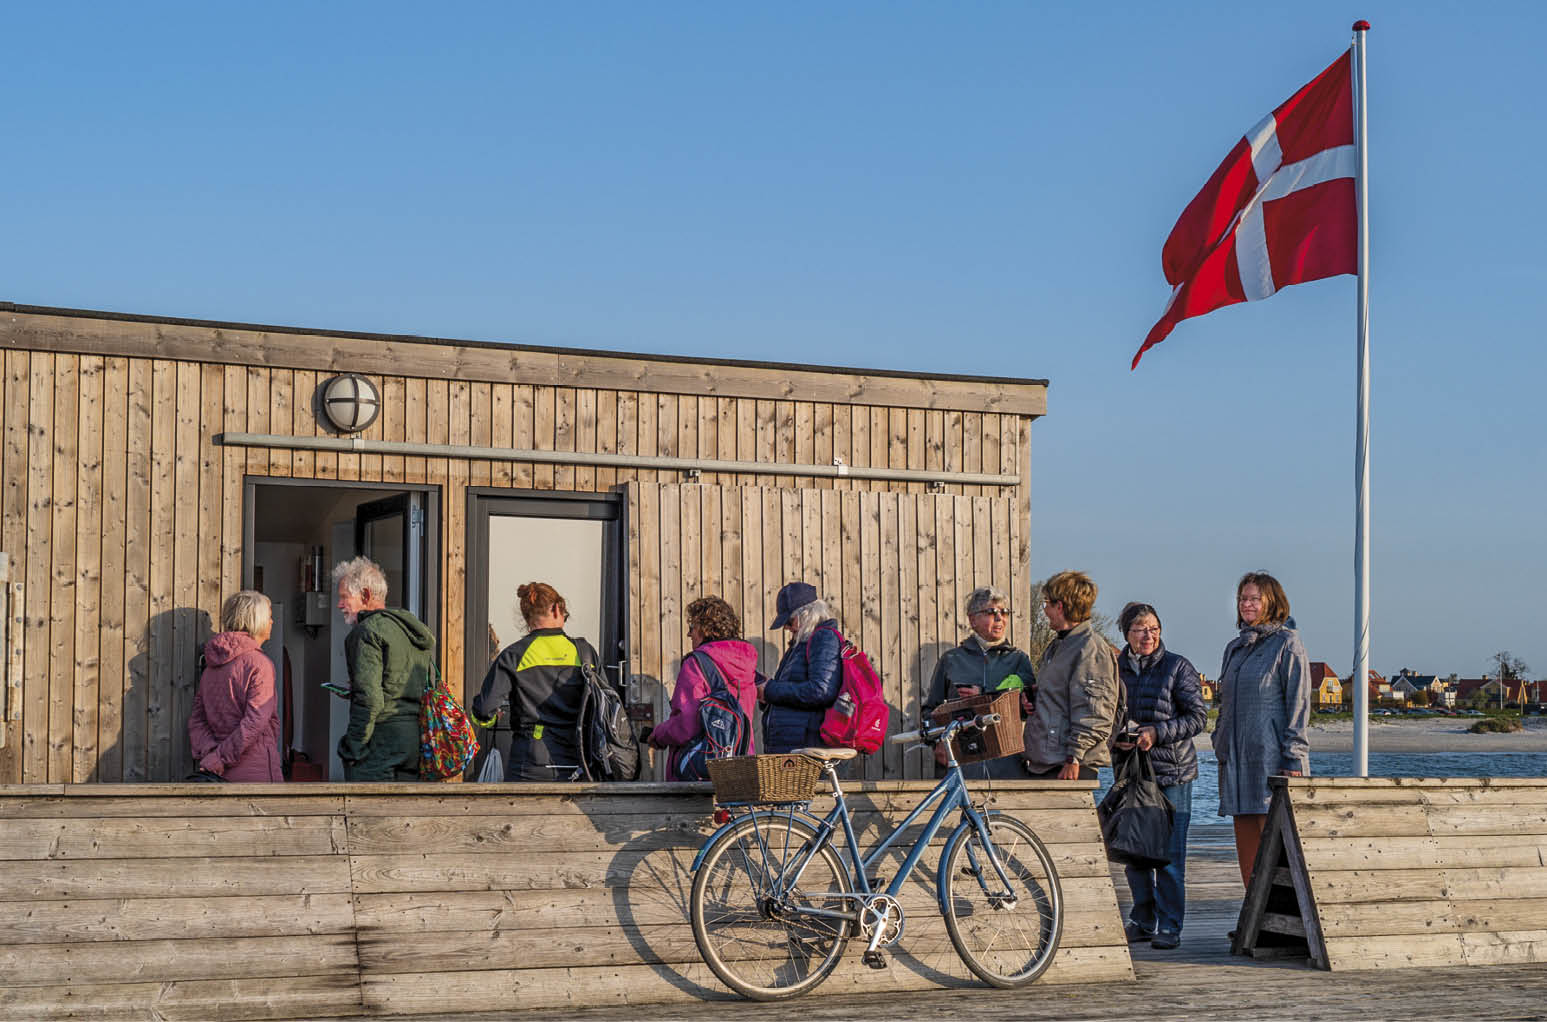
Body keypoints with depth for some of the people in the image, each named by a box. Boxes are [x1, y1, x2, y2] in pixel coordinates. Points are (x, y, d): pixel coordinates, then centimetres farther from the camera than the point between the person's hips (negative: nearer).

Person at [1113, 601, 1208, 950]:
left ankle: (1169, 927, 3)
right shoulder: (1115, 668, 9)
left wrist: (1157, 732, -16)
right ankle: (1143, 920, 21)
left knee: (1169, 852, -4)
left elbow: (1197, 717, -4)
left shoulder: (1178, 667, -2)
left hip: (1172, 773, -4)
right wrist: (1116, 737, -5)